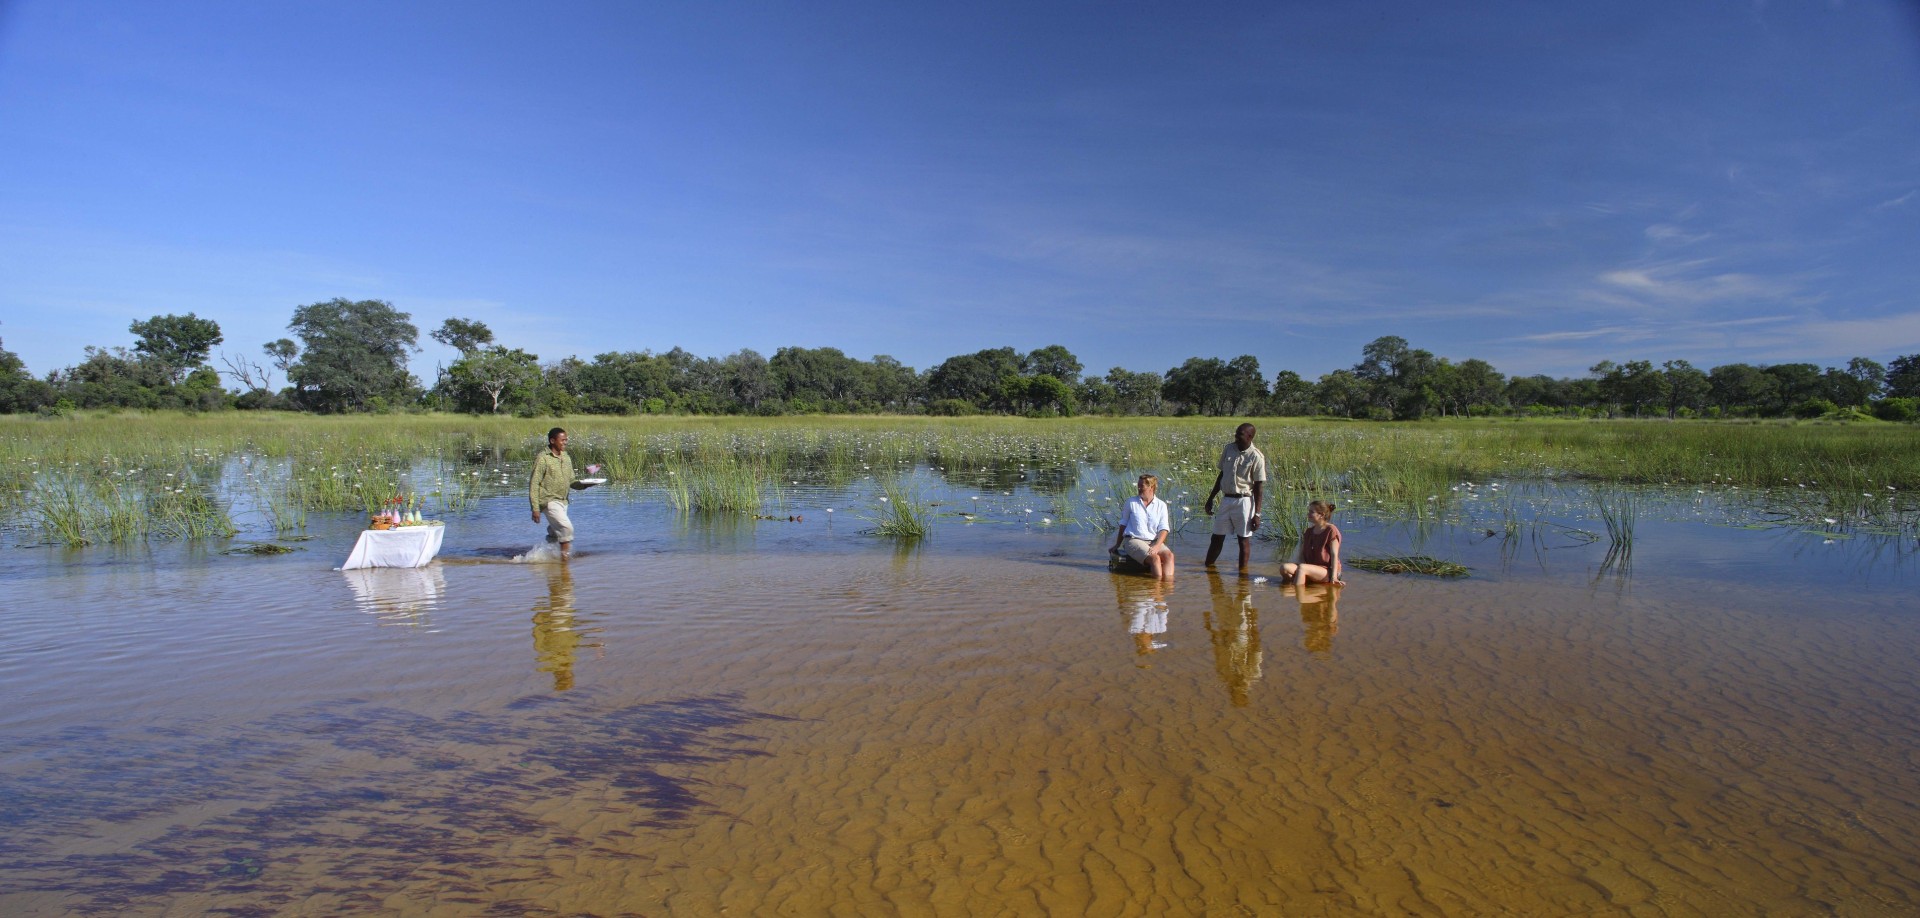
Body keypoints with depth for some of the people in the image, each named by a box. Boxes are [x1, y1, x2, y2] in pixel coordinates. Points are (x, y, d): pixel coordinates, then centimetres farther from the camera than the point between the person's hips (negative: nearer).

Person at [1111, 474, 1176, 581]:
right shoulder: (1131, 502, 8)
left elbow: (1164, 528, 2)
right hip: (1133, 540, -2)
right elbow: (1123, 524, 17)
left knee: (1169, 555, -28)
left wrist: (1157, 546, -15)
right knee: (1154, 558, -30)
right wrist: (1117, 545, 20)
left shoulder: (1161, 505, 9)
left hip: (1154, 541, 2)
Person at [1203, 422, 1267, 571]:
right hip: (1227, 499, 5)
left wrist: (1257, 514, -11)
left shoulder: (1256, 456, -11)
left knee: (1244, 539, 2)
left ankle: (1242, 571, 10)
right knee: (1217, 537, 11)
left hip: (1244, 501, -5)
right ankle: (1207, 567, 21)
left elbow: (1258, 486, -9)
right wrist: (1211, 498, 15)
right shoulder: (1229, 449, 5)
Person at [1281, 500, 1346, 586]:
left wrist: (1334, 577, -18)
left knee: (1302, 567, -37)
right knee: (1284, 568, -22)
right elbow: (1302, 554, 13)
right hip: (1311, 570, 6)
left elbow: (1334, 555, -10)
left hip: (1327, 571, -6)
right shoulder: (1308, 532, 16)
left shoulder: (1331, 530, -4)